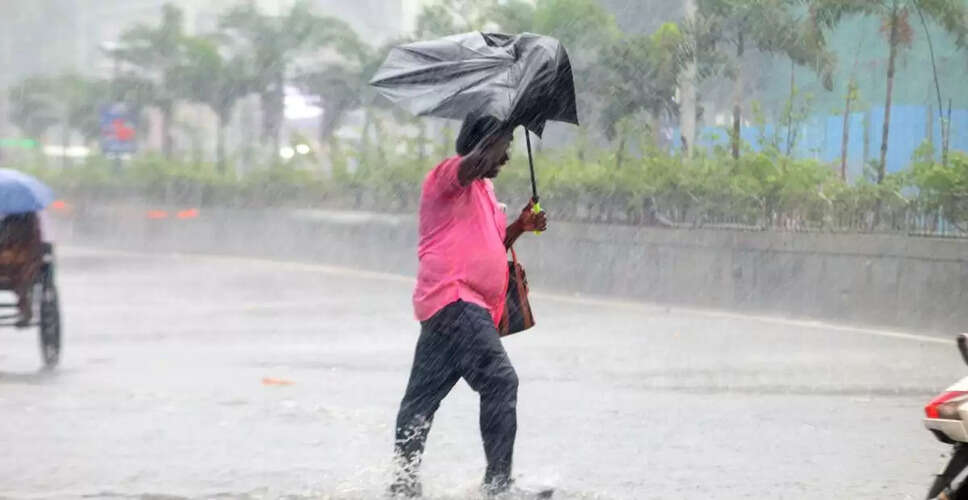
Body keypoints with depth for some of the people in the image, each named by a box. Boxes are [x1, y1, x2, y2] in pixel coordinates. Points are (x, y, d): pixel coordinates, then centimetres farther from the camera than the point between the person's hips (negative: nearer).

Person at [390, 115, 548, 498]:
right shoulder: (449, 174, -3)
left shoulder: (484, 190, 26)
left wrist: (519, 227, 13)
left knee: (423, 396, 12)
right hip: (454, 299, -10)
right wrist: (506, 127, -16)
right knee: (500, 381, -18)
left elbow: (491, 248, 29)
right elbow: (476, 163, -25)